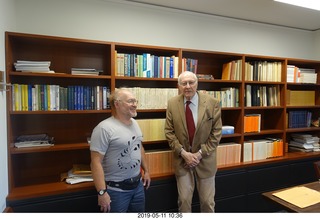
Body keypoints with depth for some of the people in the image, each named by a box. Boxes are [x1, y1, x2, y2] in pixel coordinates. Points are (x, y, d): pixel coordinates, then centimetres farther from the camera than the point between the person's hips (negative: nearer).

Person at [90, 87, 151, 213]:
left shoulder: (134, 123, 4)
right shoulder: (104, 128, -20)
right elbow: (96, 162, -21)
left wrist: (146, 170, 17)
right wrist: (102, 192, -23)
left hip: (138, 184, 7)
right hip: (116, 189, -7)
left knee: (140, 214, 21)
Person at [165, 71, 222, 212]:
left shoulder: (212, 103, -10)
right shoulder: (172, 104, -6)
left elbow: (216, 132, -7)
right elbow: (169, 132, -3)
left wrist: (200, 153, -12)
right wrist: (183, 153, -12)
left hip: (205, 159, 0)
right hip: (182, 159, 1)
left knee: (207, 201, 14)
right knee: (183, 199, 10)